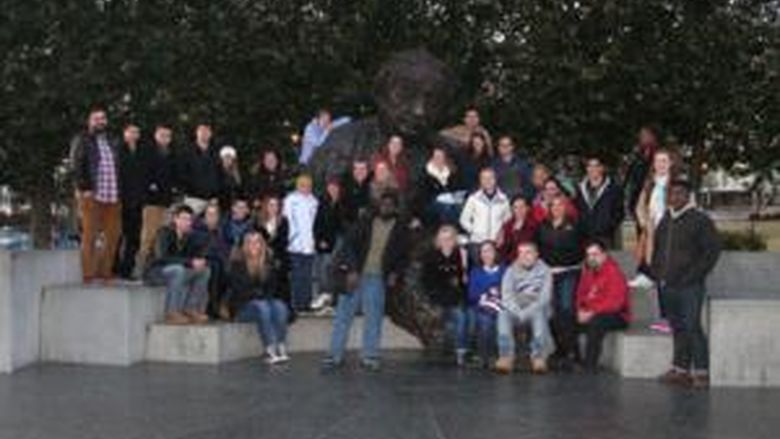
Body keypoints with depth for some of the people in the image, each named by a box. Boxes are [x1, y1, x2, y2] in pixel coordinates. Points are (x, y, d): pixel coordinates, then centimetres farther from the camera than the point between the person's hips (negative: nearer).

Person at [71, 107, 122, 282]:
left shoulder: (112, 143, 20)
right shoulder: (82, 141, 4)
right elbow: (78, 166, -4)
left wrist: (119, 191, 13)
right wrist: (84, 188, -12)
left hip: (113, 196, 5)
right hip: (92, 195, -5)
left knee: (112, 236, 2)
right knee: (90, 235, -3)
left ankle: (106, 271, 10)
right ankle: (89, 274, -1)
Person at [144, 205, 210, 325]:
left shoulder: (190, 236, -2)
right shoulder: (165, 233, -20)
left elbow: (202, 254, 4)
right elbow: (162, 257, -33)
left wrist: (201, 261, -21)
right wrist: (190, 262, -35)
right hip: (155, 272, -7)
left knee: (205, 271, -10)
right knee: (178, 269, -35)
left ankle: (190, 309, -9)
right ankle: (172, 313, -29)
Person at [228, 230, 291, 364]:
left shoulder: (268, 262, 9)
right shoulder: (238, 263, -4)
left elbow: (273, 286, 12)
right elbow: (238, 289, -10)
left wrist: (268, 295, -8)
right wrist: (257, 294, -17)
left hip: (266, 301, 4)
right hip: (243, 305, -4)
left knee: (280, 306, -28)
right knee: (262, 307, -34)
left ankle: (282, 349, -38)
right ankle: (271, 351, -43)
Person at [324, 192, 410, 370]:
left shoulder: (401, 229, 2)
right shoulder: (366, 221, 0)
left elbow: (402, 256, 11)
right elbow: (350, 244, -3)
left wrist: (395, 274, -4)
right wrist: (351, 270, -12)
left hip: (377, 279, 0)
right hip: (355, 275, 0)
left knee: (374, 317, 0)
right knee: (343, 314, 2)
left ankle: (369, 356, 11)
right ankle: (335, 355, 9)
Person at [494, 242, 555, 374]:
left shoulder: (544, 270, -2)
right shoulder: (511, 271, 4)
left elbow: (545, 297, -12)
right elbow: (506, 295, -7)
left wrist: (527, 312, -24)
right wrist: (519, 313, -24)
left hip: (537, 309, -2)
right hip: (515, 309, 2)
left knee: (539, 314, -36)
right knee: (503, 314, -30)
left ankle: (539, 357, -34)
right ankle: (506, 356, -34)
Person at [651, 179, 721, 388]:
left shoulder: (700, 220, -6)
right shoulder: (665, 220, 15)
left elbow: (712, 250, -9)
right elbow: (657, 248, 27)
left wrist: (694, 275, -12)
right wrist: (656, 271, 14)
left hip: (689, 286, -6)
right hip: (668, 285, 6)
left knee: (692, 327, -8)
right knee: (677, 328, 10)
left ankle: (702, 371, -2)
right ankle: (680, 369, 16)